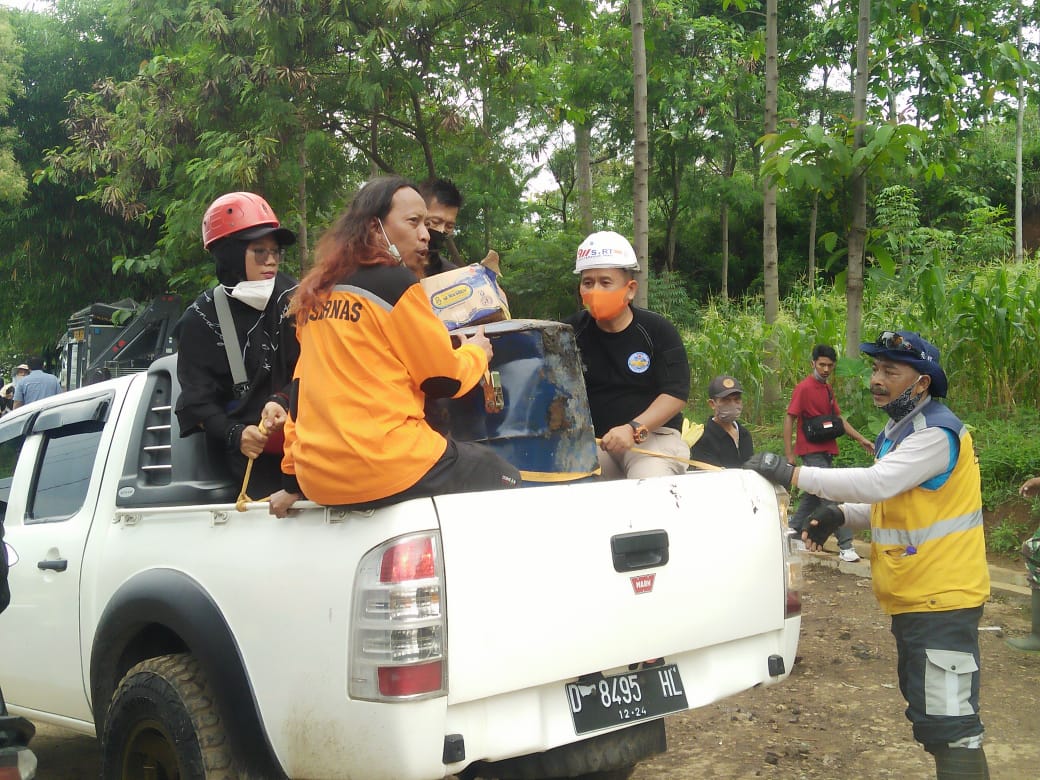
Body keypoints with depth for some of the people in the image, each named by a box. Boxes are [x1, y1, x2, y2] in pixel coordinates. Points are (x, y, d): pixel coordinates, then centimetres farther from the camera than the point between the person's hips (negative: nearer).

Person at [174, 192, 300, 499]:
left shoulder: (293, 298, 5)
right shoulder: (201, 319, 4)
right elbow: (197, 400, 0)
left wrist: (282, 402, -23)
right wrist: (235, 435, -18)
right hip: (247, 449, -1)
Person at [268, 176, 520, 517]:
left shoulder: (317, 292, 12)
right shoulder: (396, 283, -9)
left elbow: (303, 387, 14)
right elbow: (444, 379, -4)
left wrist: (293, 479, 18)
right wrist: (476, 351, 17)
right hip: (387, 470, -8)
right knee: (506, 480, 12)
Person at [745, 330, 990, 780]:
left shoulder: (935, 434, -19)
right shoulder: (899, 430, 13)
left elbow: (879, 483, -32)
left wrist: (793, 474, -31)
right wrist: (839, 515, 2)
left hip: (940, 597, -10)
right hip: (913, 596, 10)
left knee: (947, 720, -8)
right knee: (925, 706, 20)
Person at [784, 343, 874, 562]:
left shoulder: (827, 389, 11)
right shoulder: (804, 388, -12)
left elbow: (838, 418, 17)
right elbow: (789, 420, -12)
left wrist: (861, 439, 8)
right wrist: (789, 455, -16)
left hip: (827, 451, 8)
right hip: (812, 452, -8)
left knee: (816, 493, 16)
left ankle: (793, 529, 30)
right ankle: (845, 545, -10)